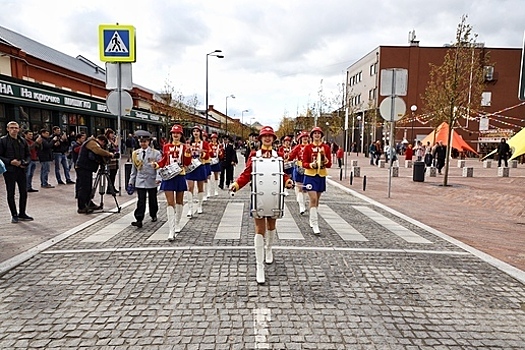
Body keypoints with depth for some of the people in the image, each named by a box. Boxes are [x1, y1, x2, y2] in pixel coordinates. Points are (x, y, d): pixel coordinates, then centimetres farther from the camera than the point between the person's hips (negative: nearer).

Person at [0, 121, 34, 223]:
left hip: (21, 170, 4)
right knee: (11, 194, 4)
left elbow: (28, 155, 16)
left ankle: (22, 214, 21)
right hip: (9, 171, -4)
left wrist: (26, 163, -3)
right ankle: (14, 215, 14)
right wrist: (10, 162, -18)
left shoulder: (22, 141, 10)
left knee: (24, 192, 8)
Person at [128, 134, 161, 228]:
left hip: (152, 181, -1)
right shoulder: (135, 153, 7)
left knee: (152, 200, 13)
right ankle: (139, 220, -7)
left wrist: (158, 178, -21)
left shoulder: (155, 153, -3)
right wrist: (131, 181, 11)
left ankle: (153, 215, 34)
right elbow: (134, 168, 13)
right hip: (140, 181, 1)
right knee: (141, 201, -5)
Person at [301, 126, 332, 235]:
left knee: (316, 200, 14)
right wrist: (311, 165, -24)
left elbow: (329, 165, 0)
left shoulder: (326, 147, 2)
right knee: (313, 199, -13)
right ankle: (315, 224, -12)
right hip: (310, 176, -3)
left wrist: (324, 157, -17)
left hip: (321, 176, 3)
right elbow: (304, 163, -5)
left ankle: (311, 219, 33)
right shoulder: (308, 147, -3)